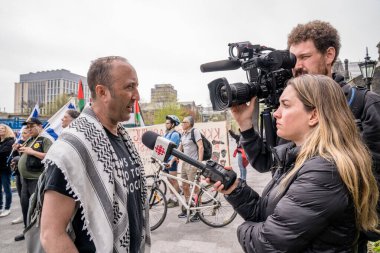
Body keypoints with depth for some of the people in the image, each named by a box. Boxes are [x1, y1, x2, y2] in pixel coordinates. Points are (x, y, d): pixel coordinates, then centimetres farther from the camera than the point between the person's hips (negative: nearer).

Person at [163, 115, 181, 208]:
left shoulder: (175, 134, -11)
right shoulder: (166, 134, 15)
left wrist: (171, 161, -27)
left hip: (171, 160, -8)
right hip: (165, 160, 8)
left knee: (173, 180, -2)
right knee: (169, 180, 14)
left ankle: (175, 200, 6)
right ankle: (171, 197, 24)